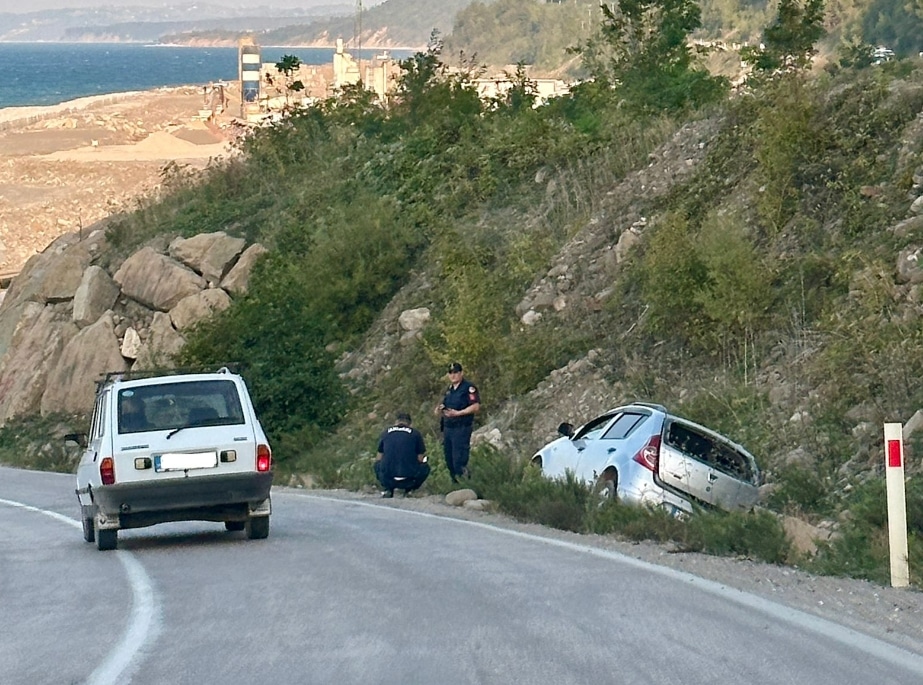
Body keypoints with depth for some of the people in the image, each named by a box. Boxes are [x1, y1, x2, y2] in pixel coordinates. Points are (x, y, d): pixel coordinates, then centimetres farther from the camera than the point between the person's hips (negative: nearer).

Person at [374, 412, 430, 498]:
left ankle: (388, 489, 13)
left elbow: (379, 458, 19)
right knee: (425, 467, 29)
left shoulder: (386, 432, 11)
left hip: (387, 480, 1)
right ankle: (408, 490, 10)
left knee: (377, 464, 34)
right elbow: (420, 459, 9)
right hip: (408, 481, -1)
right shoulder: (416, 433, 5)